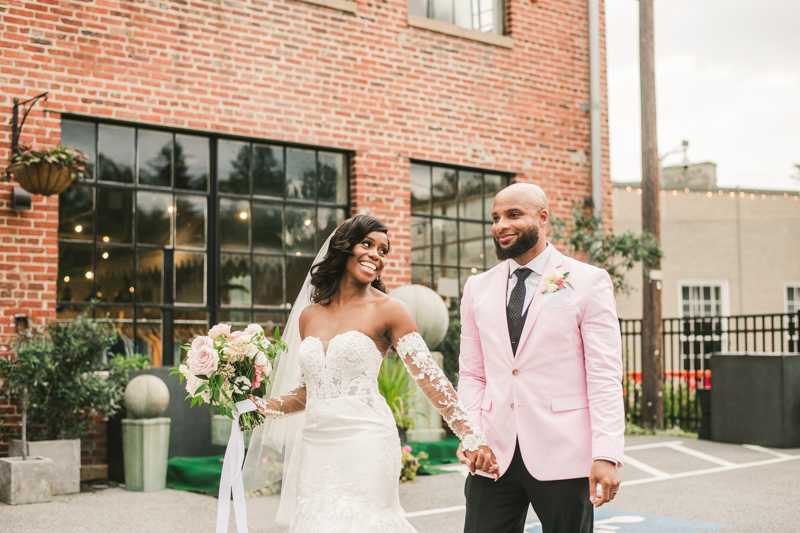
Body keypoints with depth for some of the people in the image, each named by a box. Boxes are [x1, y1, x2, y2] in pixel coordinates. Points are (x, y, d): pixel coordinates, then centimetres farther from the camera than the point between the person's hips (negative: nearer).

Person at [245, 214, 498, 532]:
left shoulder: (388, 309, -3)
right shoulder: (309, 316, 12)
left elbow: (428, 376, -9)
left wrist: (470, 436, -16)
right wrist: (262, 407, 5)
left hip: (364, 444, -5)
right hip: (316, 445, 5)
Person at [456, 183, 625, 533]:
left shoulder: (588, 282, -1)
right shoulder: (478, 289, 11)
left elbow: (605, 376, -6)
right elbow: (472, 375, 13)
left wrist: (606, 455, -14)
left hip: (563, 456, -3)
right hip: (493, 454, 3)